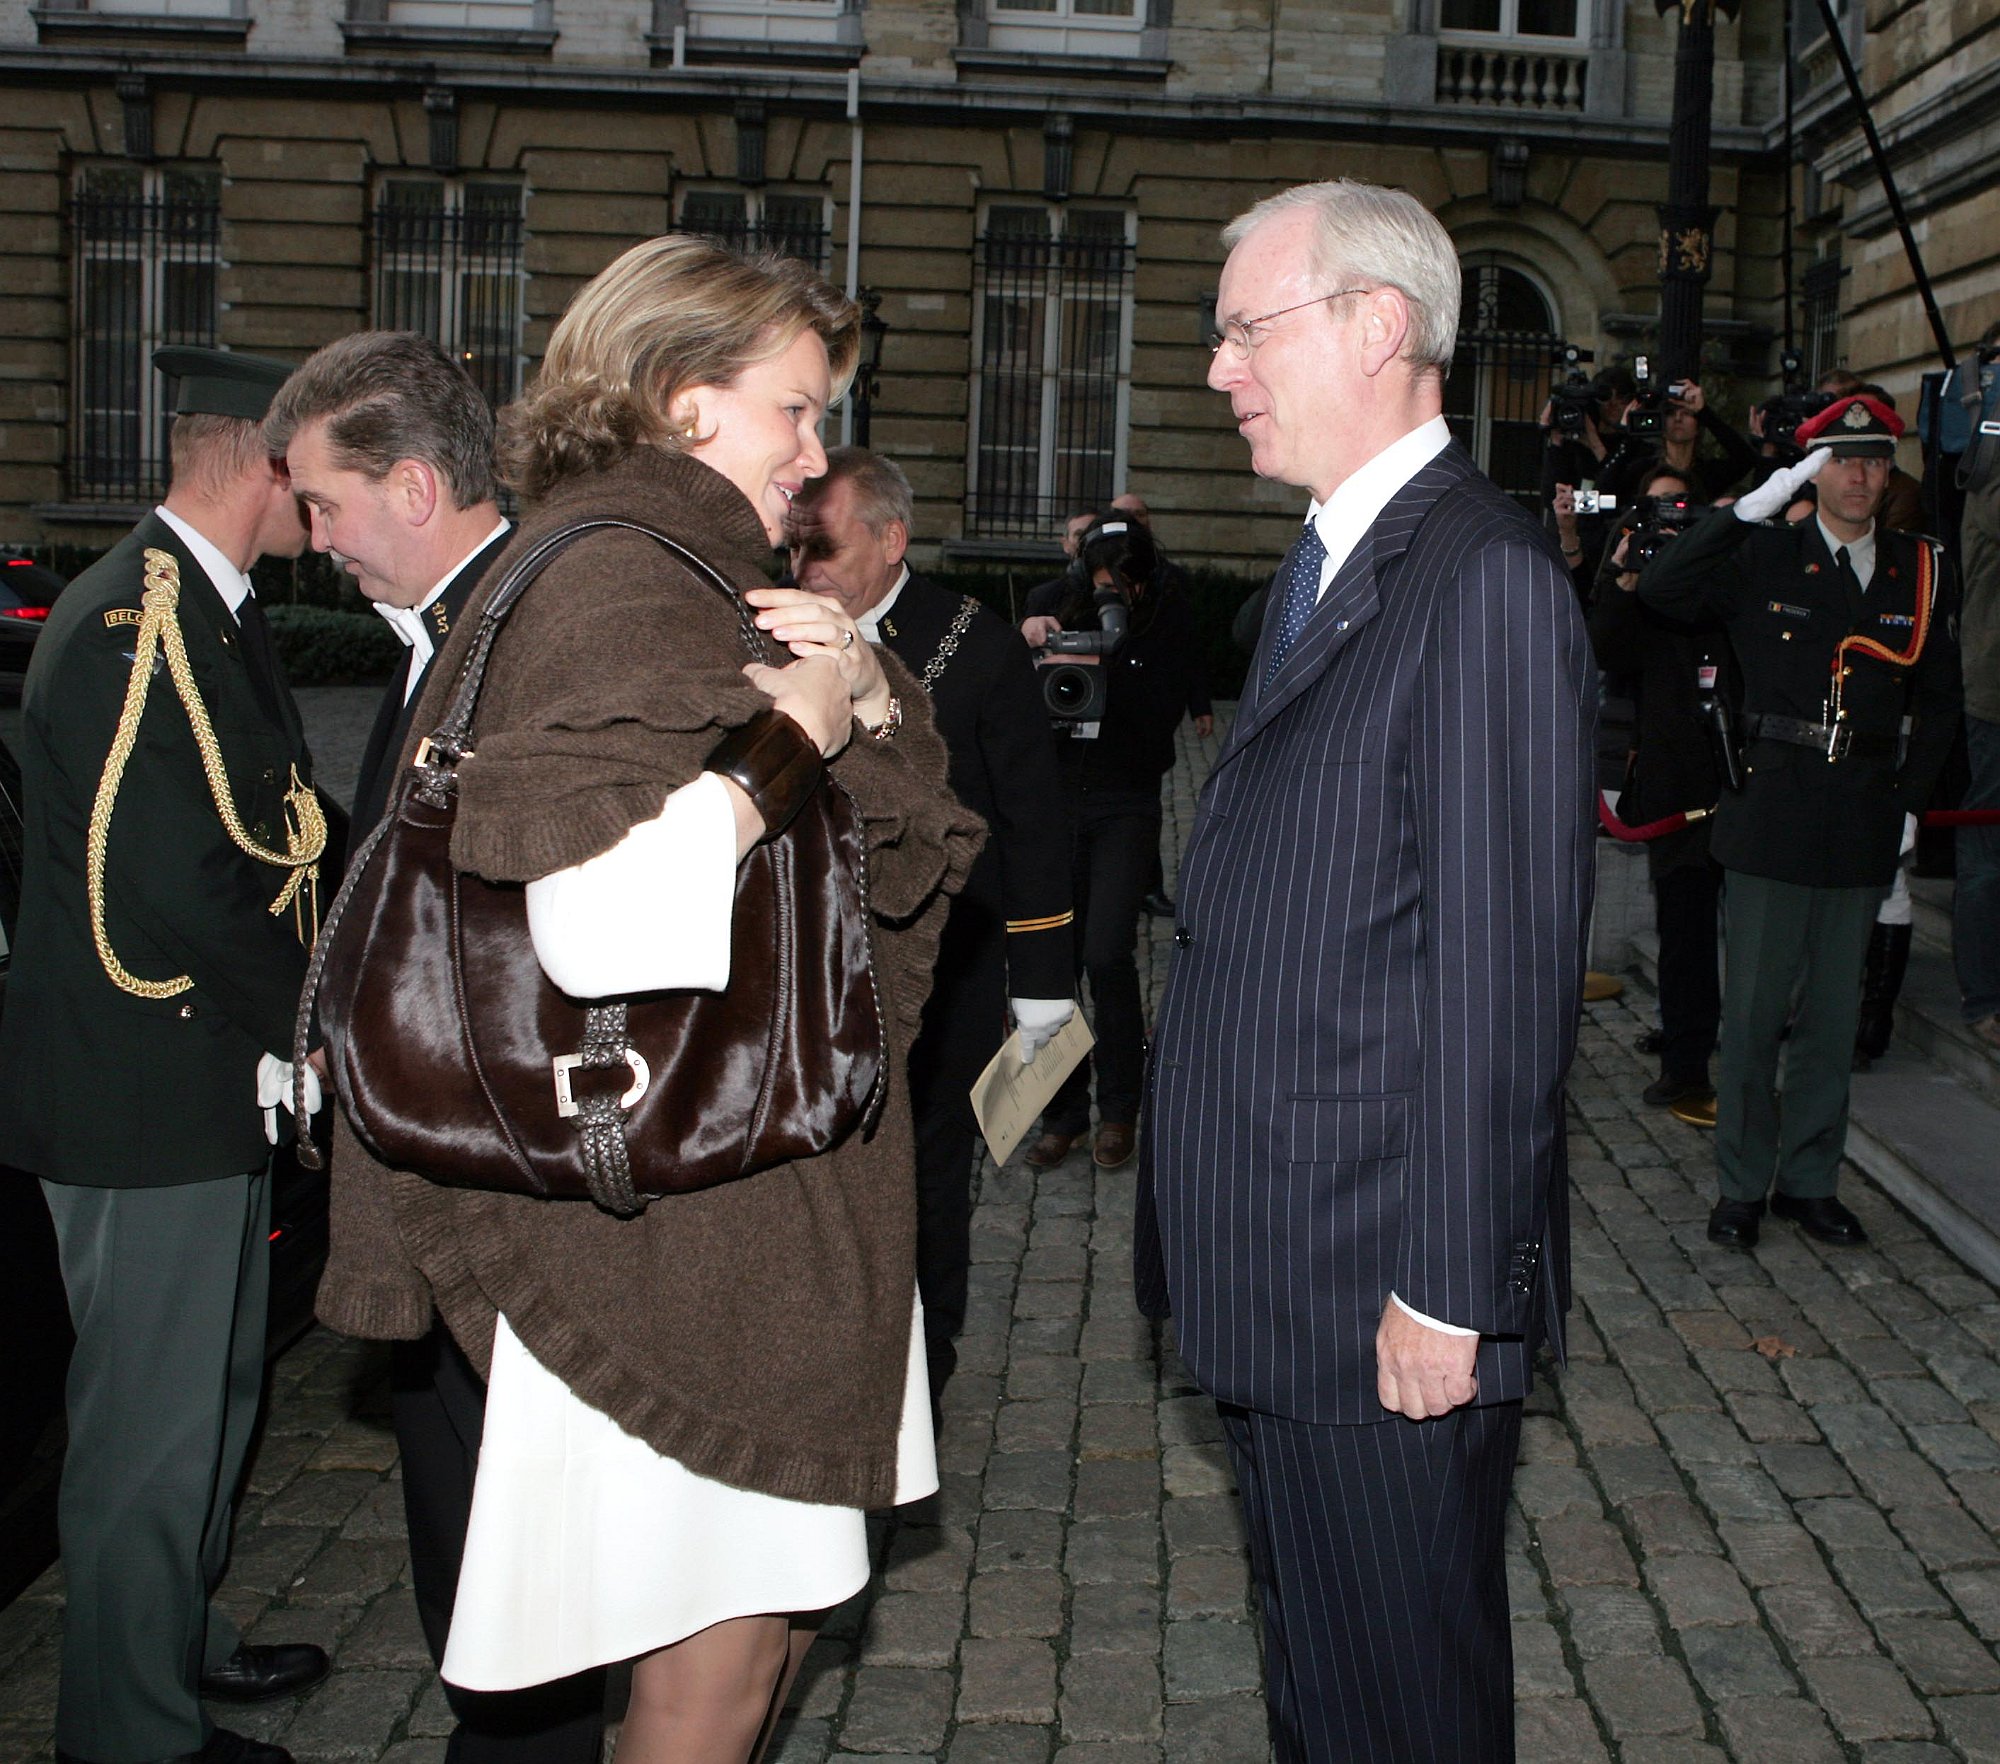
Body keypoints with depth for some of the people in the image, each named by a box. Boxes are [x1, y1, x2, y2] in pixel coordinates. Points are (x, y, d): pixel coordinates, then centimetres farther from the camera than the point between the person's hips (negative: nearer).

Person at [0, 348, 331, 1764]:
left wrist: (293, 1017, 5)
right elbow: (176, 880, -26)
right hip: (146, 1095, -11)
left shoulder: (211, 614, 13)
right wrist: (308, 1021, -12)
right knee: (152, 1420, 1)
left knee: (214, 1386, 23)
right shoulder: (134, 624, -20)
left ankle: (181, 1639, 40)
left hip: (220, 1076, 11)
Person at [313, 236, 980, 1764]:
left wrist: (872, 701, -5)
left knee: (775, 1585, 18)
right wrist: (797, 727, -22)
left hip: (744, 1195, 10)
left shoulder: (682, 571, 14)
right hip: (674, 1222, -10)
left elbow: (918, 834, 16)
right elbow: (608, 927, -33)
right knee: (728, 1628, 1)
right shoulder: (625, 589, -18)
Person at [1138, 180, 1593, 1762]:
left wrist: (1448, 1291, -20)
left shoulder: (1487, 580, -17)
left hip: (1388, 1289, -9)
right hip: (1273, 1273, 9)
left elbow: (1506, 967, -21)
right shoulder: (1323, 570, 14)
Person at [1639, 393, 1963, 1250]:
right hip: (1772, 812, -3)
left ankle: (1809, 1180, 23)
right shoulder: (1763, 556, -1)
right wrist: (1753, 505, -19)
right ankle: (1741, 1185, 14)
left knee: (1833, 1012, 11)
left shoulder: (1922, 570, 8)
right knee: (1753, 1009, 2)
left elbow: (1939, 701, 14)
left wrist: (1910, 801, 6)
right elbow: (1662, 590, -16)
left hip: (1863, 823, 3)